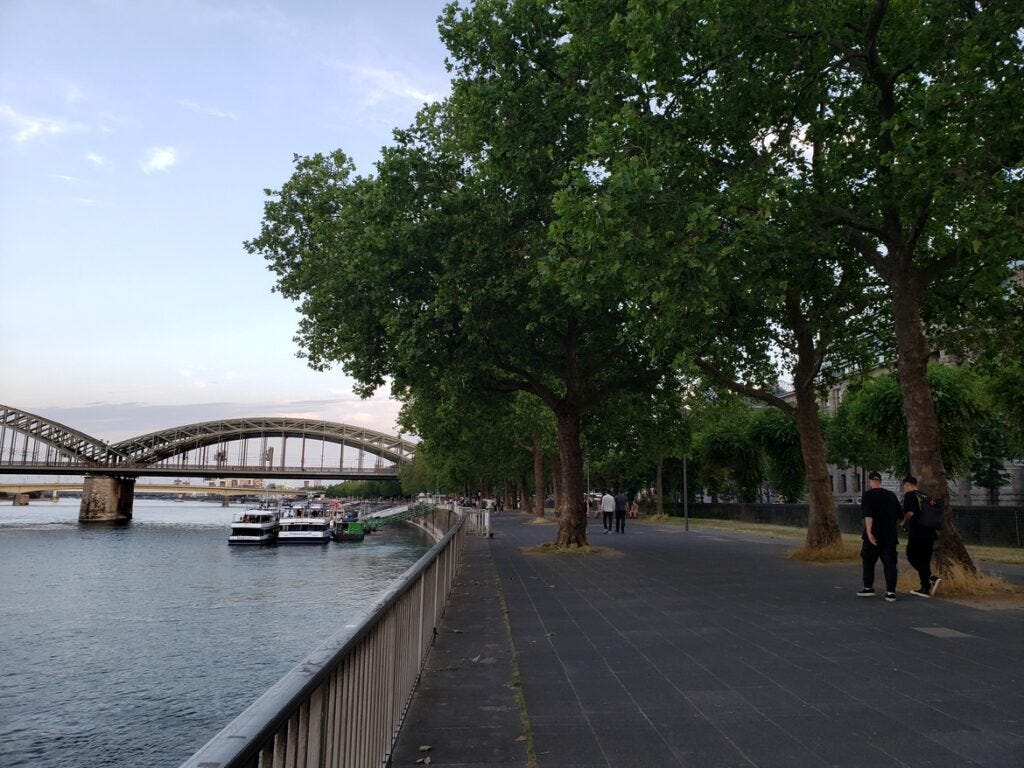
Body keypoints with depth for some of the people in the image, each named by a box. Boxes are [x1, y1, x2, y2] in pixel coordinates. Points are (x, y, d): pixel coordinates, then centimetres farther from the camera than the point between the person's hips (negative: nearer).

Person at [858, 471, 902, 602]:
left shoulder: (868, 495, -8)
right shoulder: (891, 495, 10)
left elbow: (868, 515, -19)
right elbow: (900, 515, 15)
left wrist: (869, 532, -23)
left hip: (874, 535, -4)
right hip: (890, 536, 4)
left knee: (868, 561, 12)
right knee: (890, 563, 4)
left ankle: (868, 587, 18)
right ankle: (891, 592, -2)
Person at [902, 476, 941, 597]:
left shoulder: (909, 495, -5)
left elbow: (910, 513, -18)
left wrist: (904, 523, -1)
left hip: (916, 534, -7)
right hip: (929, 533, 7)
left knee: (912, 557, 2)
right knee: (924, 560, 12)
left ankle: (931, 578, -13)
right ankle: (925, 588, 12)